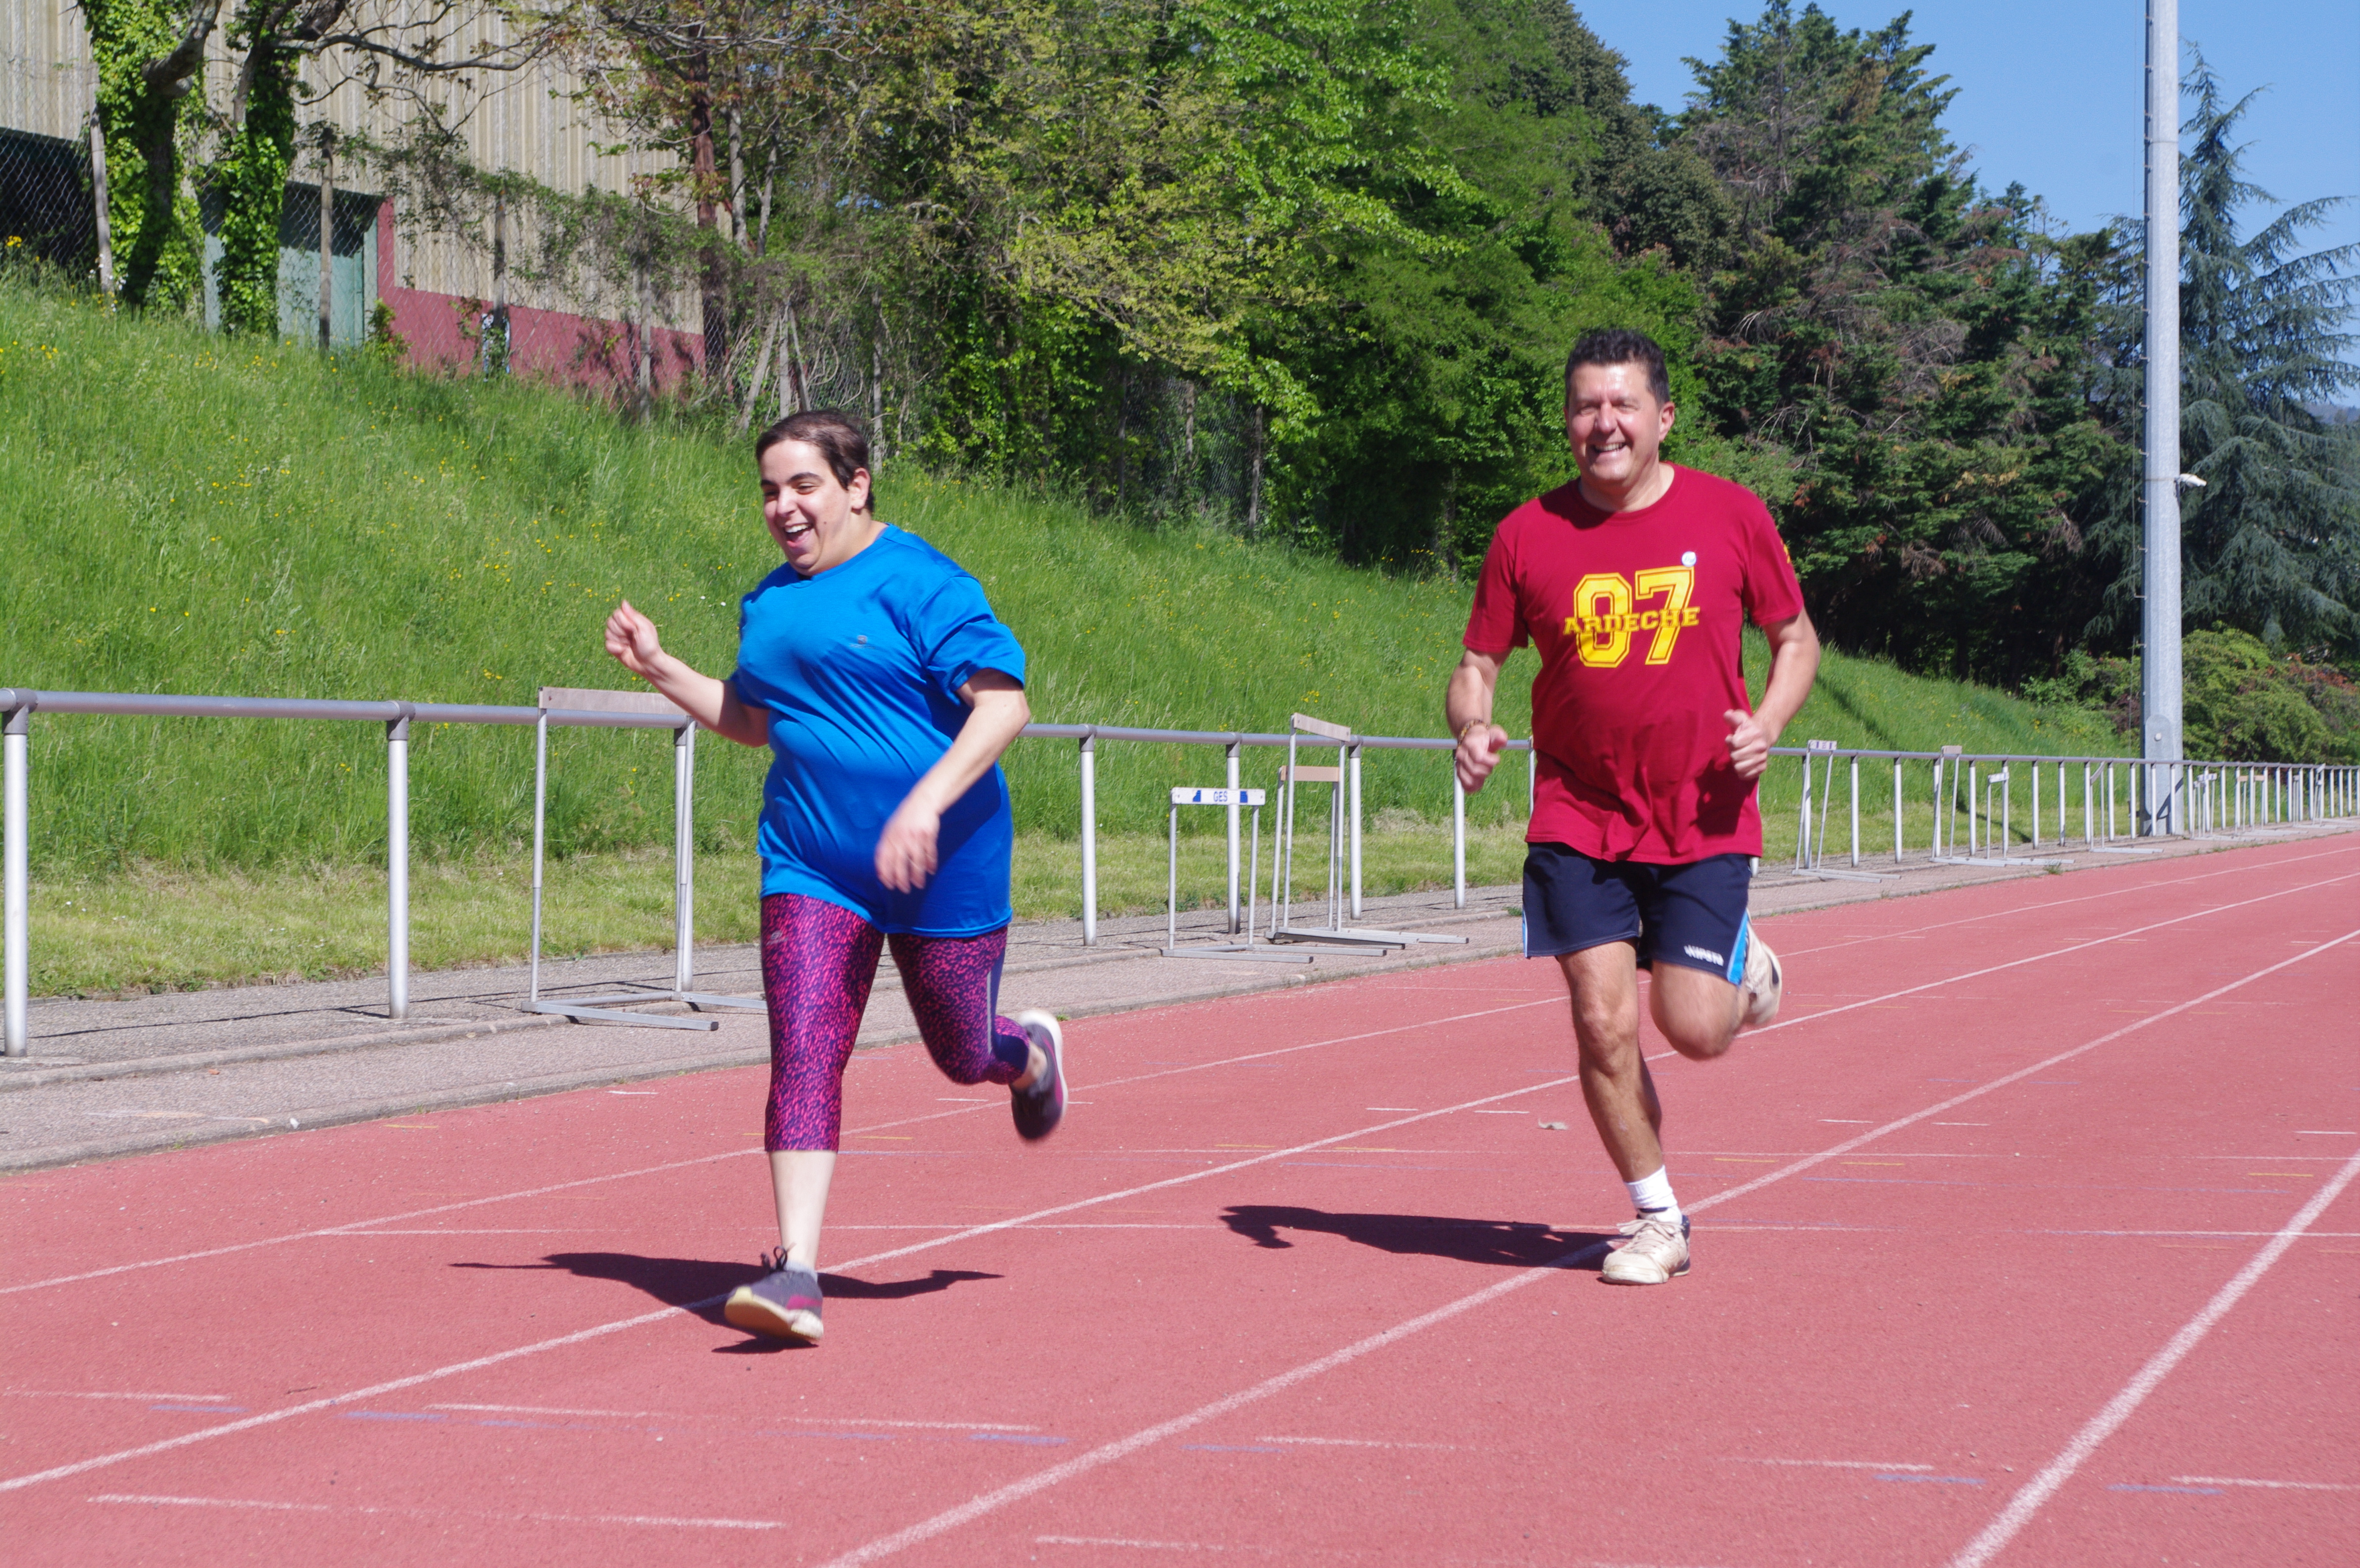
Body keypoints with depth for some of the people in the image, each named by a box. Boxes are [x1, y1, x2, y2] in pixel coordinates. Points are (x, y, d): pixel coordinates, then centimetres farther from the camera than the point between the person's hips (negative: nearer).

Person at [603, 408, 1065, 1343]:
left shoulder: (918, 583, -13)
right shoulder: (769, 604, 10)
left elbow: (1004, 704, -19)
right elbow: (754, 722, 25)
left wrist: (926, 802, -30)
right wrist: (659, 670, 12)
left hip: (942, 869, -5)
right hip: (811, 869, 5)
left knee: (963, 1056, 13)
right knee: (802, 1054, -12)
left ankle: (1031, 1055, 51)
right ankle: (796, 1274, -16)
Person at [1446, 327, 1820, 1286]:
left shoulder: (1731, 516, -2)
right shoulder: (1528, 535, -1)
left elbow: (1797, 639, 9)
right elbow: (1477, 665, 7)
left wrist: (1767, 724, -10)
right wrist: (1471, 728, -15)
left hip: (1703, 820, -1)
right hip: (1577, 820, 1)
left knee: (1692, 1028, -5)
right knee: (1603, 1025, -4)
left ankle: (1745, 970, 32)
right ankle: (1658, 1220, 15)